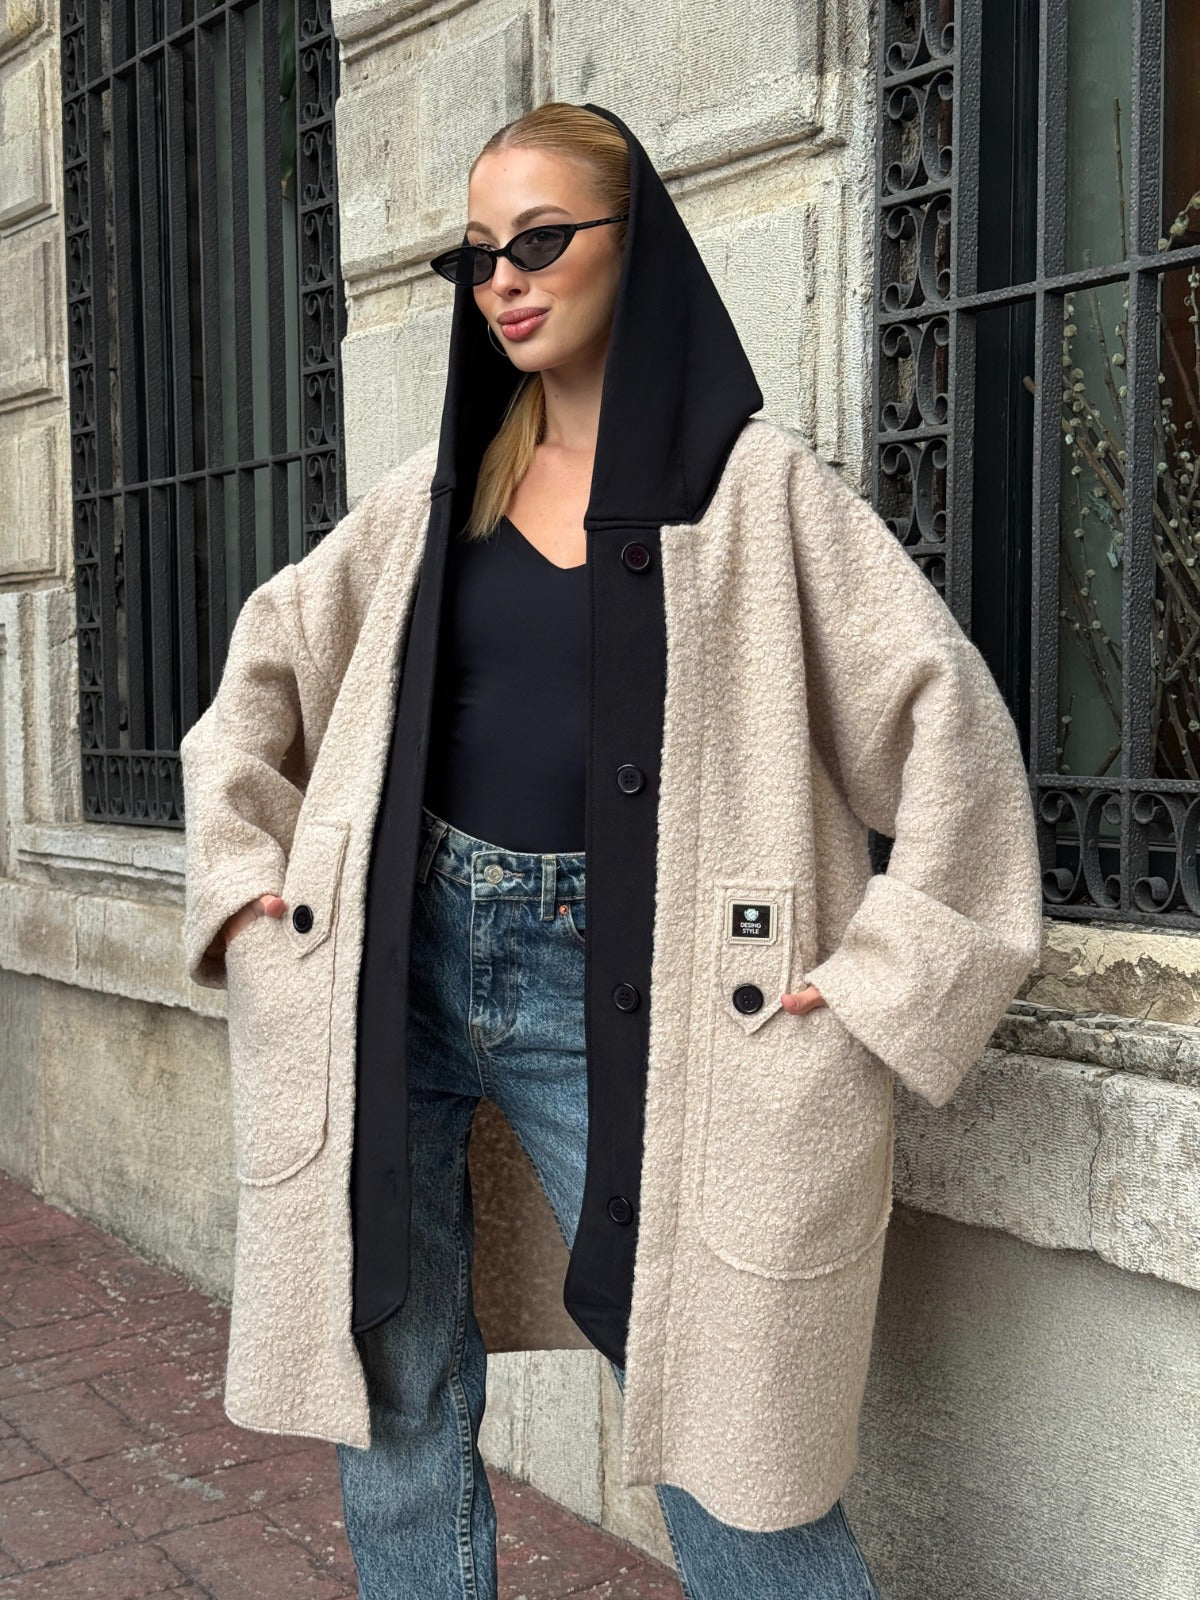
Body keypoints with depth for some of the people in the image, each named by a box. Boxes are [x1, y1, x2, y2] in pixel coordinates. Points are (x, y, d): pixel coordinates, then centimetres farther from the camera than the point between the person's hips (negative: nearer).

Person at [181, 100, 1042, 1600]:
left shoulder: (753, 485, -1)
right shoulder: (438, 485, 11)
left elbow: (947, 718, -5)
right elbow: (264, 669, 18)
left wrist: (884, 981, -9)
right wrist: (250, 880, 7)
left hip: (607, 985, -3)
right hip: (399, 967, 4)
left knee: (713, 1414, 1)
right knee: (395, 1401, 11)